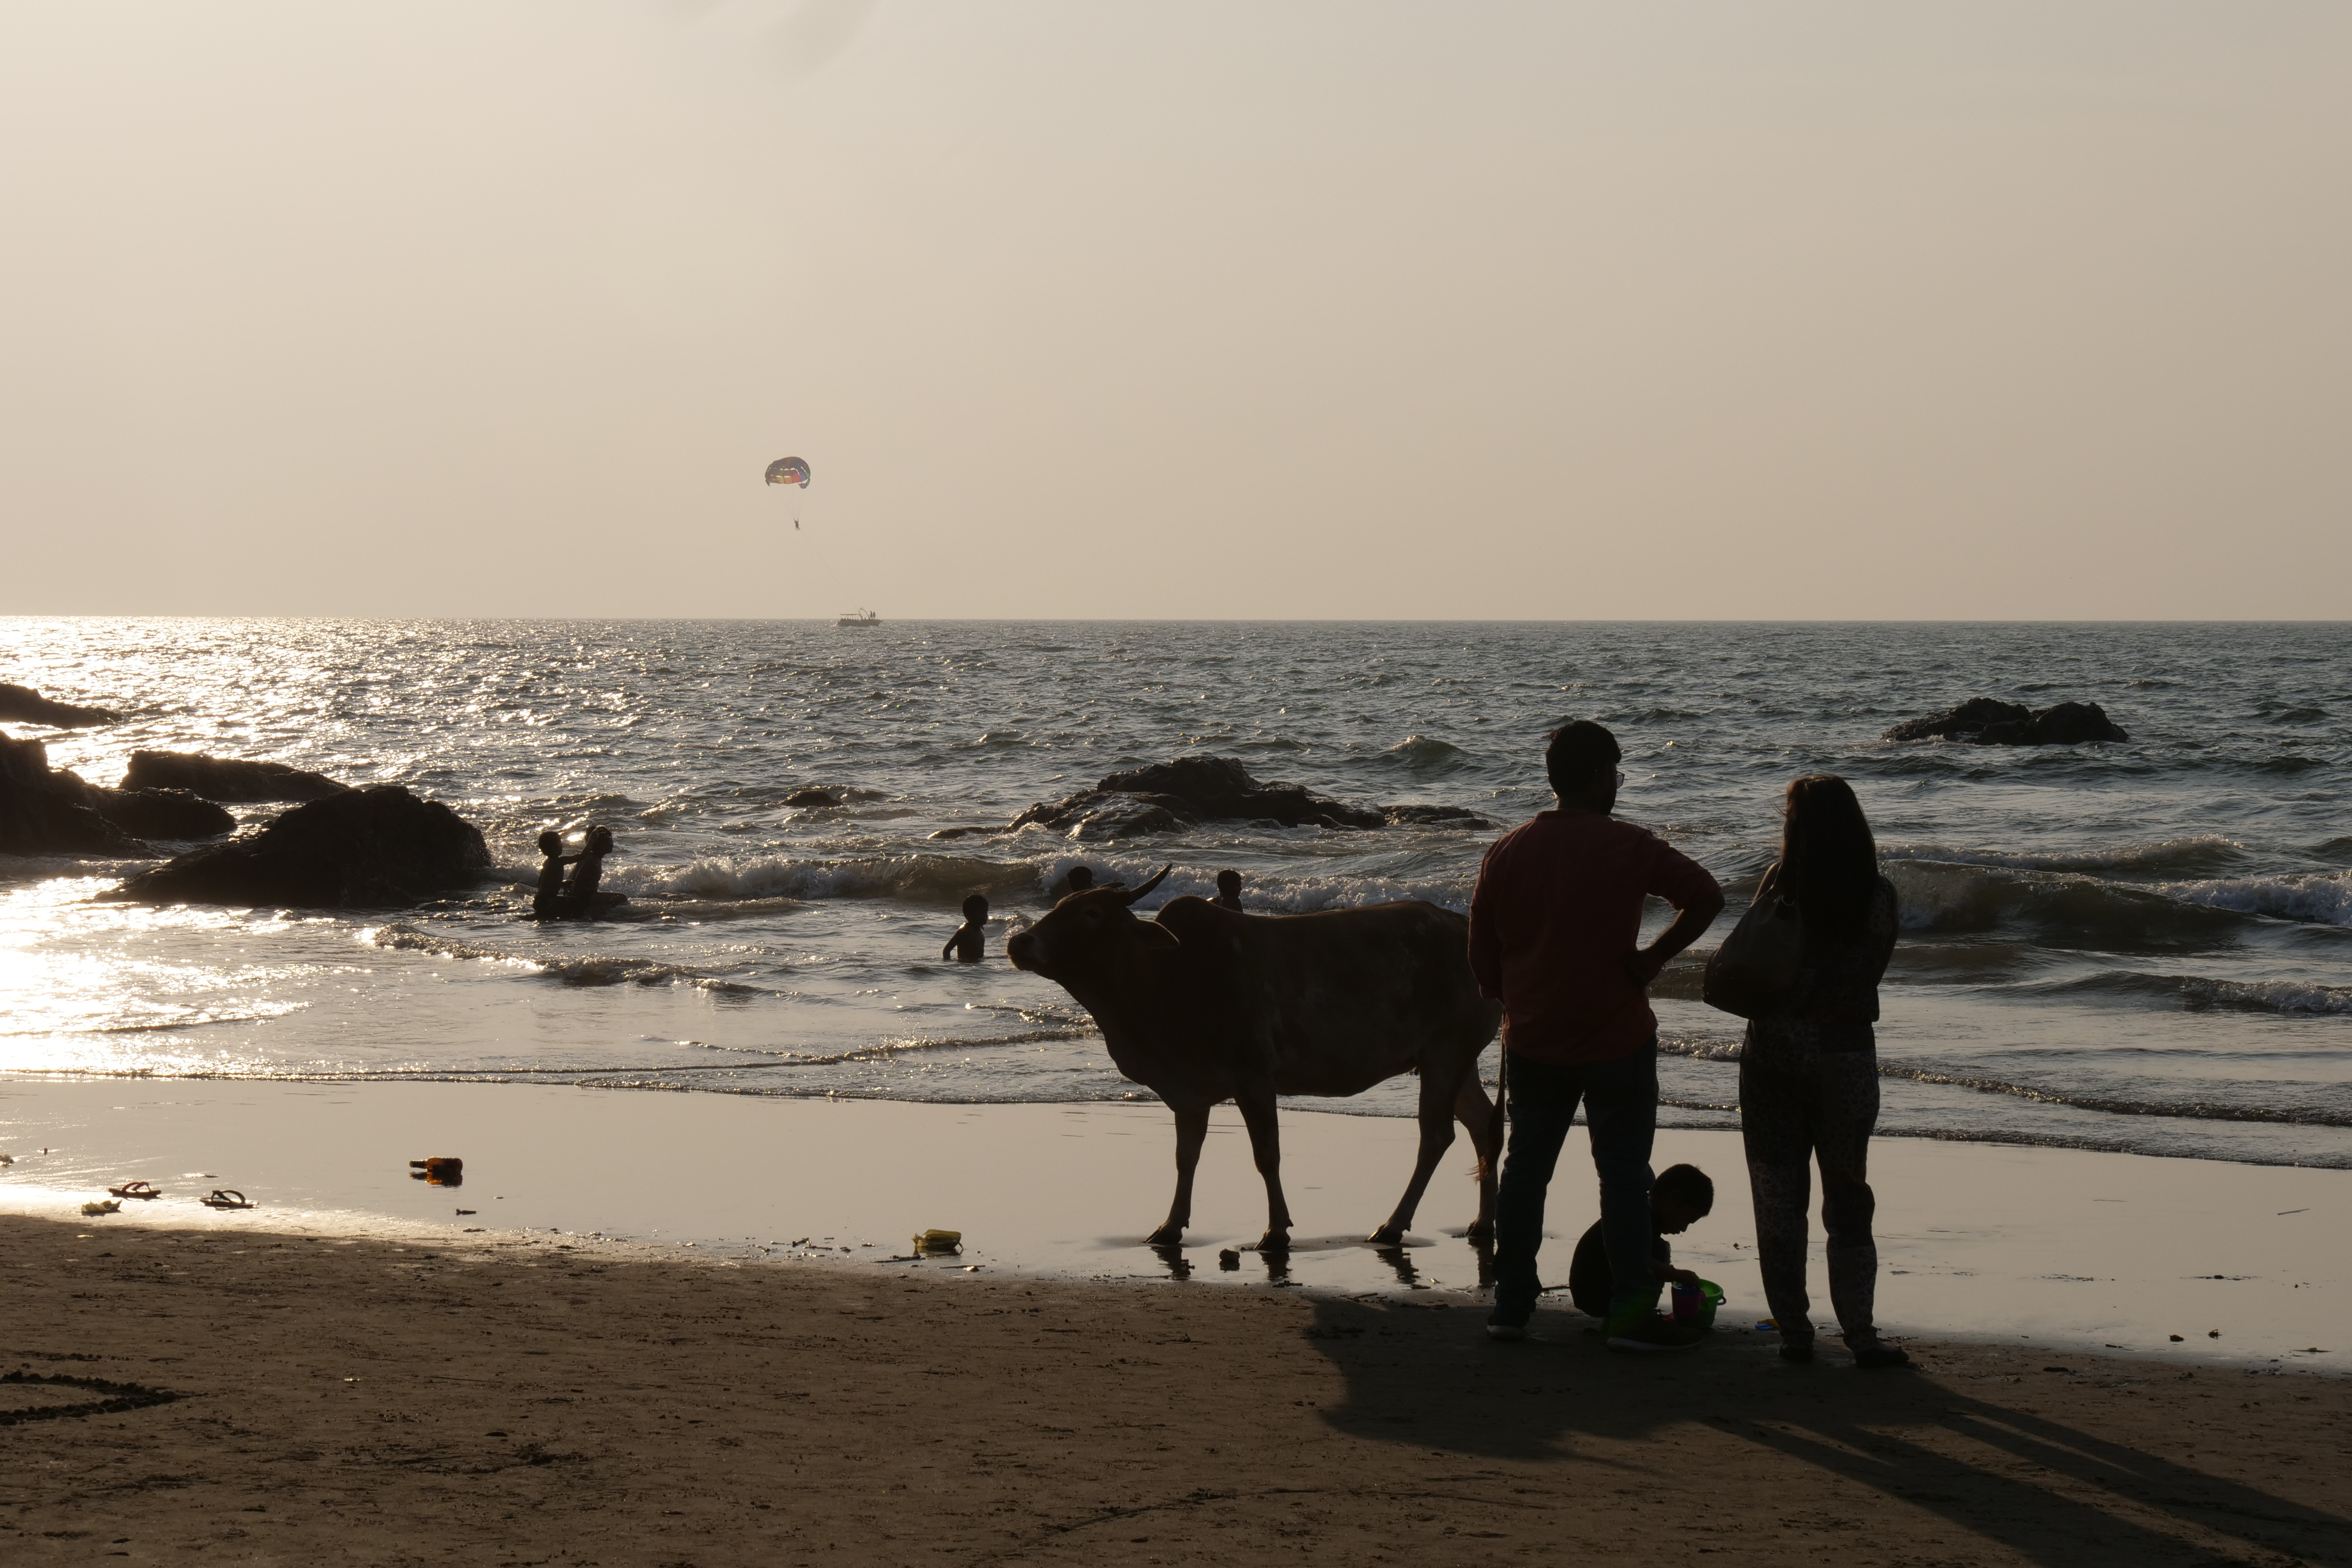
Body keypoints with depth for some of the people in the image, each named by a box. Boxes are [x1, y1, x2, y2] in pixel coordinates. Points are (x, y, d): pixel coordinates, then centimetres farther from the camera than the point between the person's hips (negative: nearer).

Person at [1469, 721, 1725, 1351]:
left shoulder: (1506, 853, 2)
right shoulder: (1628, 847, -10)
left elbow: (1482, 959, 7)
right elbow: (1706, 897, -15)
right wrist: (1653, 959, -8)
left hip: (1533, 1041, 4)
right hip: (1616, 1039, -4)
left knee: (1525, 1168, 13)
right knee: (1623, 1175, 0)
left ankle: (1511, 1304, 16)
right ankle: (1631, 1314, -2)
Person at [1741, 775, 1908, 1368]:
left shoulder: (1782, 882, -8)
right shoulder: (1878, 895, -4)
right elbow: (1873, 969, 5)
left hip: (1774, 1049, -1)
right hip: (1848, 1051, 1)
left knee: (1778, 1199, 8)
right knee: (1848, 1198, 9)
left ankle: (1794, 1332, 9)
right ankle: (1860, 1335, 2)